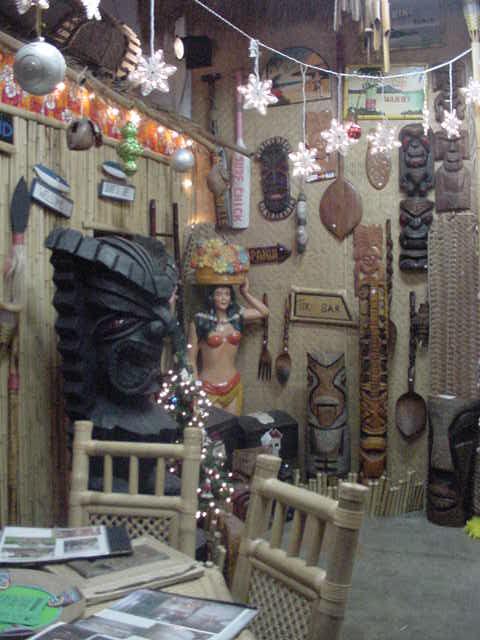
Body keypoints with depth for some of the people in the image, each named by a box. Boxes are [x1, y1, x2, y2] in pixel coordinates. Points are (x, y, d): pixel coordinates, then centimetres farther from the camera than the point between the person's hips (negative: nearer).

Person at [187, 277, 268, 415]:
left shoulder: (237, 316, 3)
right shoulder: (199, 321, -9)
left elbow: (264, 312, 11)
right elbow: (191, 359, -7)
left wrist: (245, 293, 6)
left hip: (233, 385, 4)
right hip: (208, 388, -4)